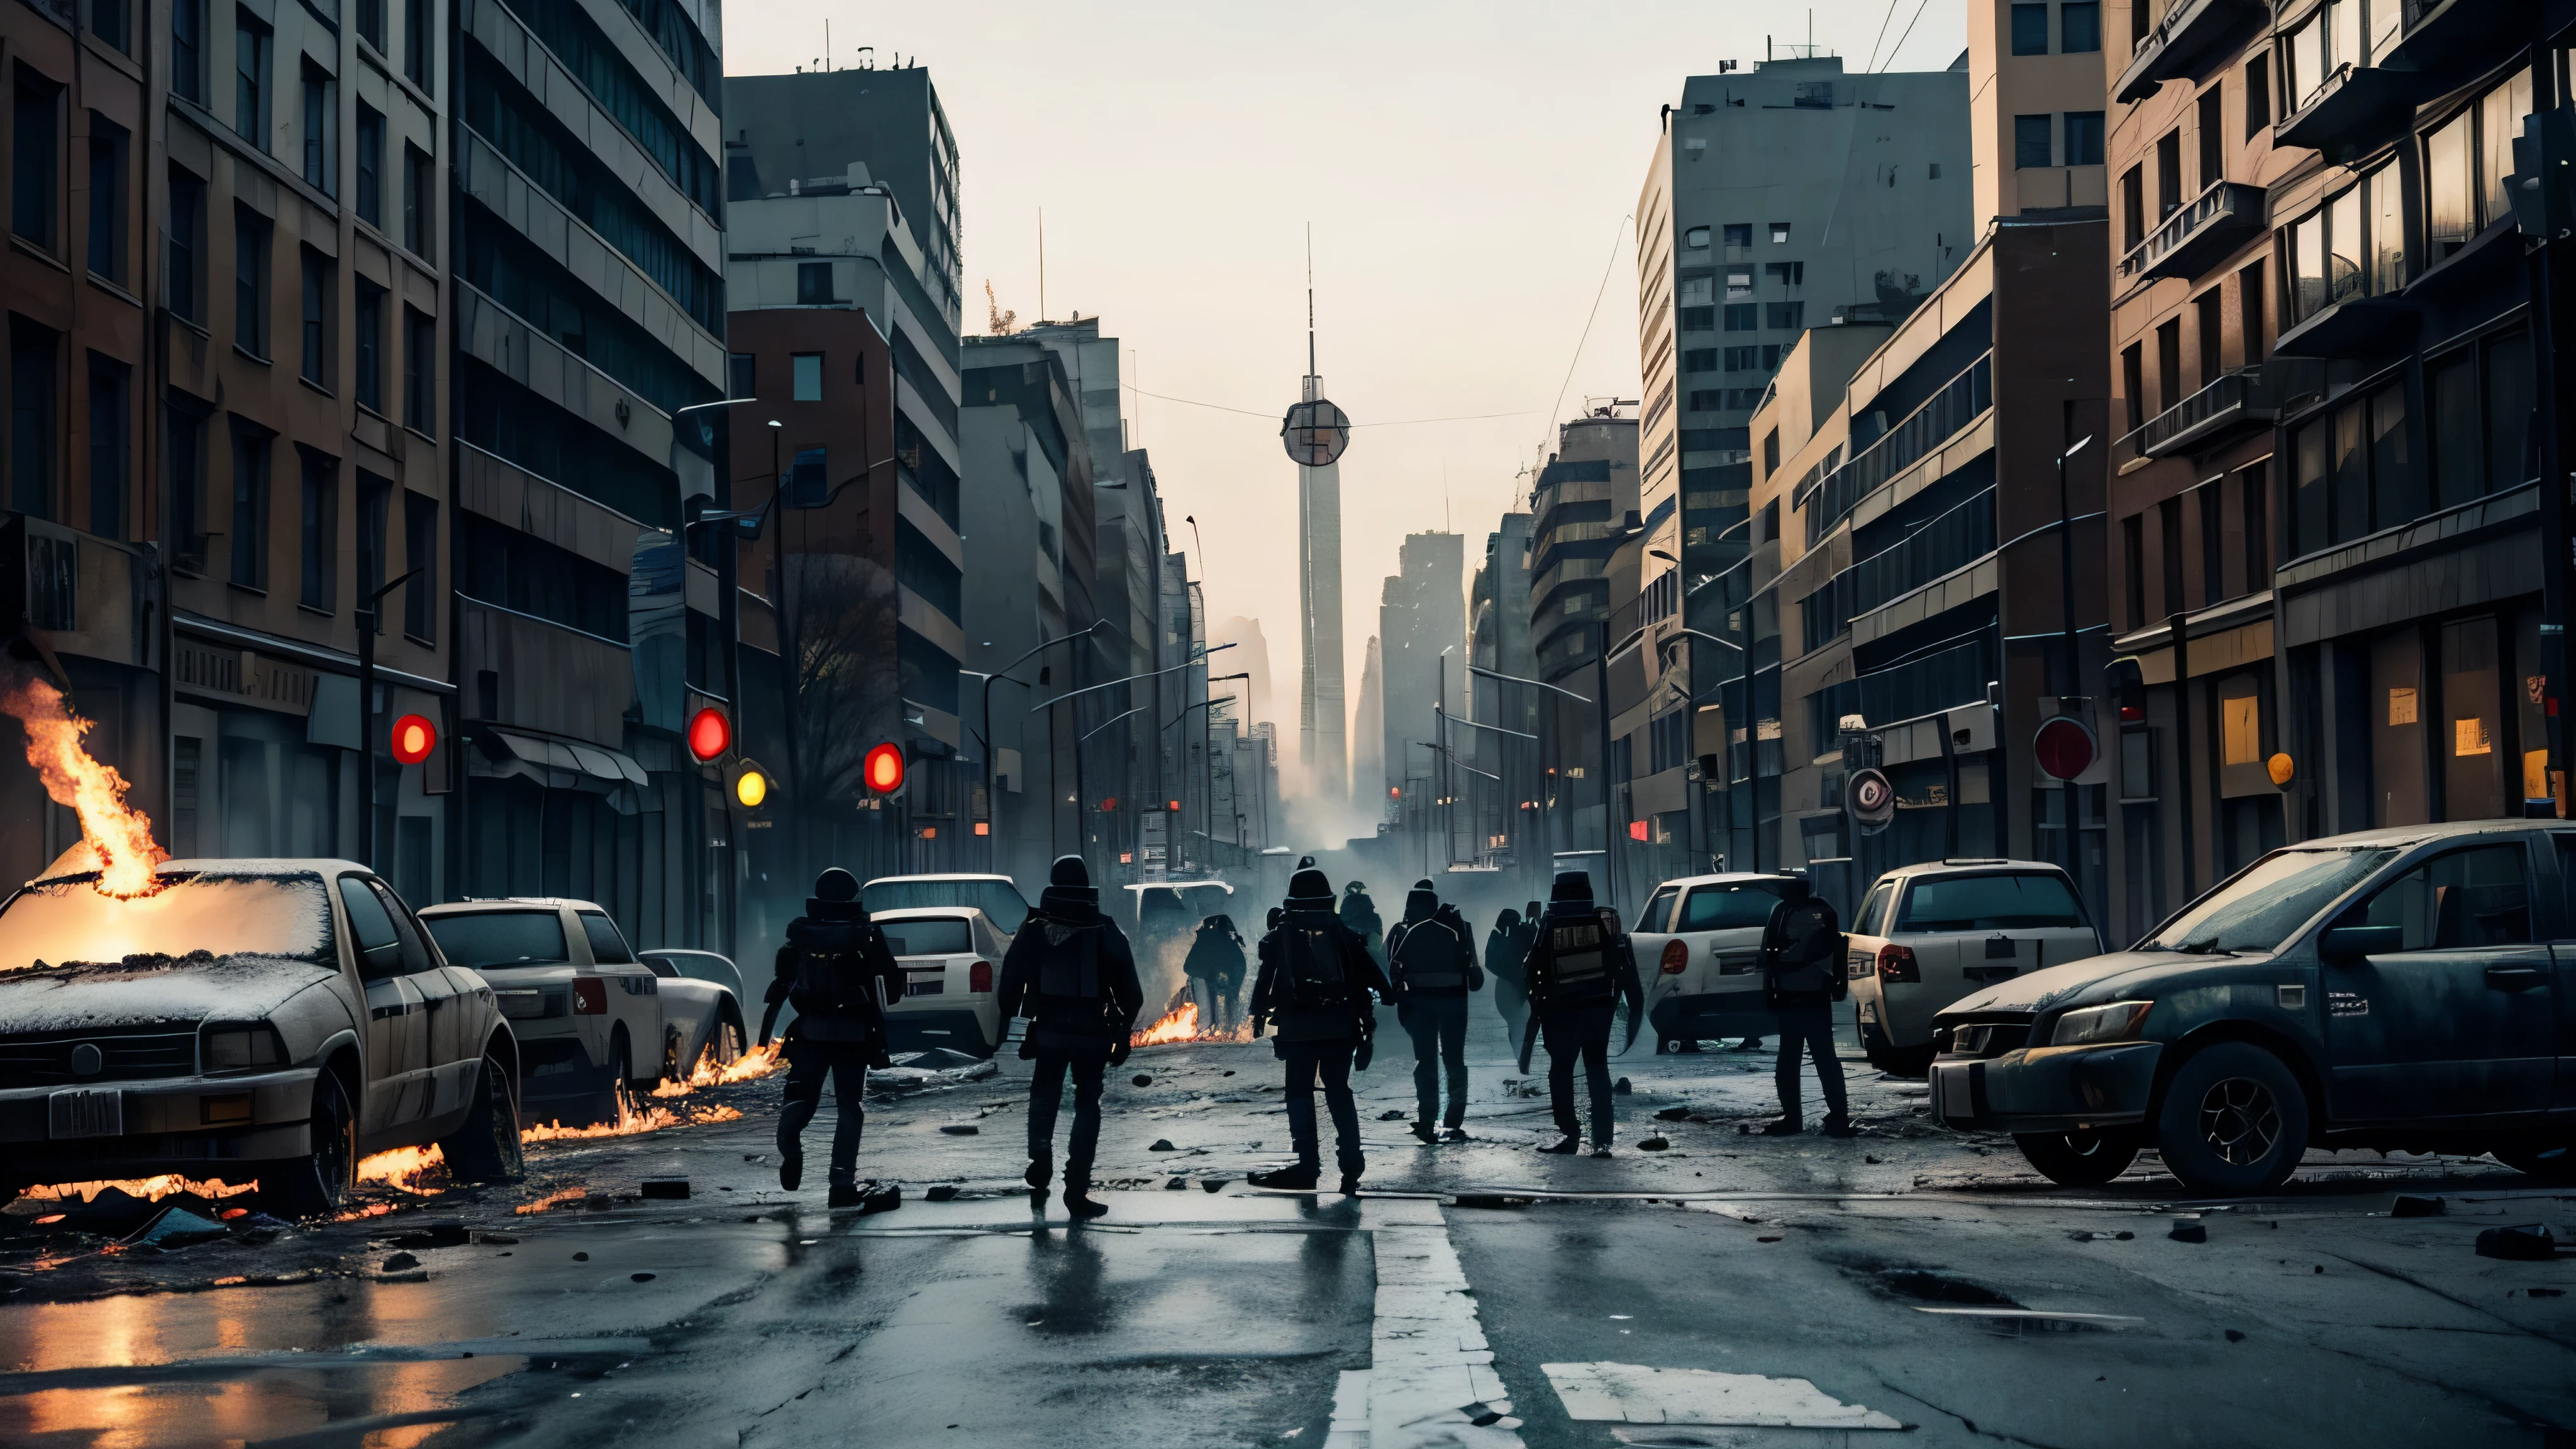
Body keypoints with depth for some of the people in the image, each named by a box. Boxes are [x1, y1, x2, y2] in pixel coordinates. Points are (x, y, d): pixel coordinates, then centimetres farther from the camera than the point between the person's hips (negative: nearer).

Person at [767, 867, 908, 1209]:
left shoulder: (801, 934, 5)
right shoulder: (866, 935, 1)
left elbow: (780, 984, 4)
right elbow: (892, 981, 0)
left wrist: (766, 1030, 5)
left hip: (810, 1032, 1)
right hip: (854, 1035, -1)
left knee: (801, 1100, 8)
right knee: (849, 1107, 6)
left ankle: (790, 1150, -20)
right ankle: (843, 1185, -1)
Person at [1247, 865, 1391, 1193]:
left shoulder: (1280, 938, 3)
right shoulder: (1344, 935, 8)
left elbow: (1264, 982, 1)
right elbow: (1373, 976, 4)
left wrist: (1258, 1016, 9)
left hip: (1299, 1029, -2)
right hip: (1341, 1027, 2)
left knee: (1300, 1092, 3)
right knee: (1339, 1091, 11)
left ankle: (1309, 1166, -4)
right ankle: (1351, 1163, 5)